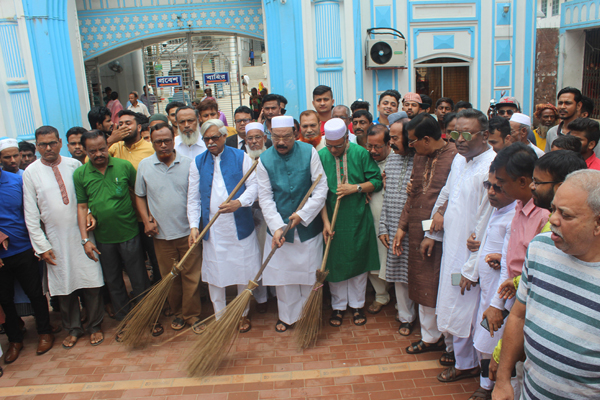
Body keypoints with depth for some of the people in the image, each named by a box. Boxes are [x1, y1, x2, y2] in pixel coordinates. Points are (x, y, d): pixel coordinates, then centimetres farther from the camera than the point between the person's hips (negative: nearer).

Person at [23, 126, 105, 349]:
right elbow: (31, 215, 0)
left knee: (92, 284, 4)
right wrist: (41, 246, -4)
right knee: (64, 288, 9)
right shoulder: (30, 173, 0)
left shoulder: (74, 165, 1)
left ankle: (95, 326, 24)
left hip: (82, 233, 0)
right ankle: (73, 329, 30)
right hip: (56, 240, 0)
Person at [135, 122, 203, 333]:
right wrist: (147, 220, -1)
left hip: (188, 231, -1)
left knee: (191, 276, 4)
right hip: (161, 233, 1)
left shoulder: (188, 163, -1)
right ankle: (177, 313, 30)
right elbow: (139, 196, 11)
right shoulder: (144, 165, 3)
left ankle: (192, 315, 19)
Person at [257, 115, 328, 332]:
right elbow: (265, 198, -5)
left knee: (309, 273, 9)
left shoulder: (309, 152, -8)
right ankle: (288, 316, 30)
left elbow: (321, 188, -8)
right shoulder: (264, 160, -5)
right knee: (283, 273, 11)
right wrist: (276, 227, -15)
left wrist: (302, 214, -14)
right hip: (279, 227, 1)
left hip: (308, 226, -1)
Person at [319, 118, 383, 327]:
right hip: (333, 220, 0)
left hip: (358, 219, 1)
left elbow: (377, 181, -1)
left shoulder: (361, 154, -5)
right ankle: (338, 306, 27)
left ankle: (357, 305, 29)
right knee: (335, 264, 8)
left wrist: (355, 188, -16)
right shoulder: (320, 156, -6)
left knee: (359, 261, 11)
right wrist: (325, 221, -13)